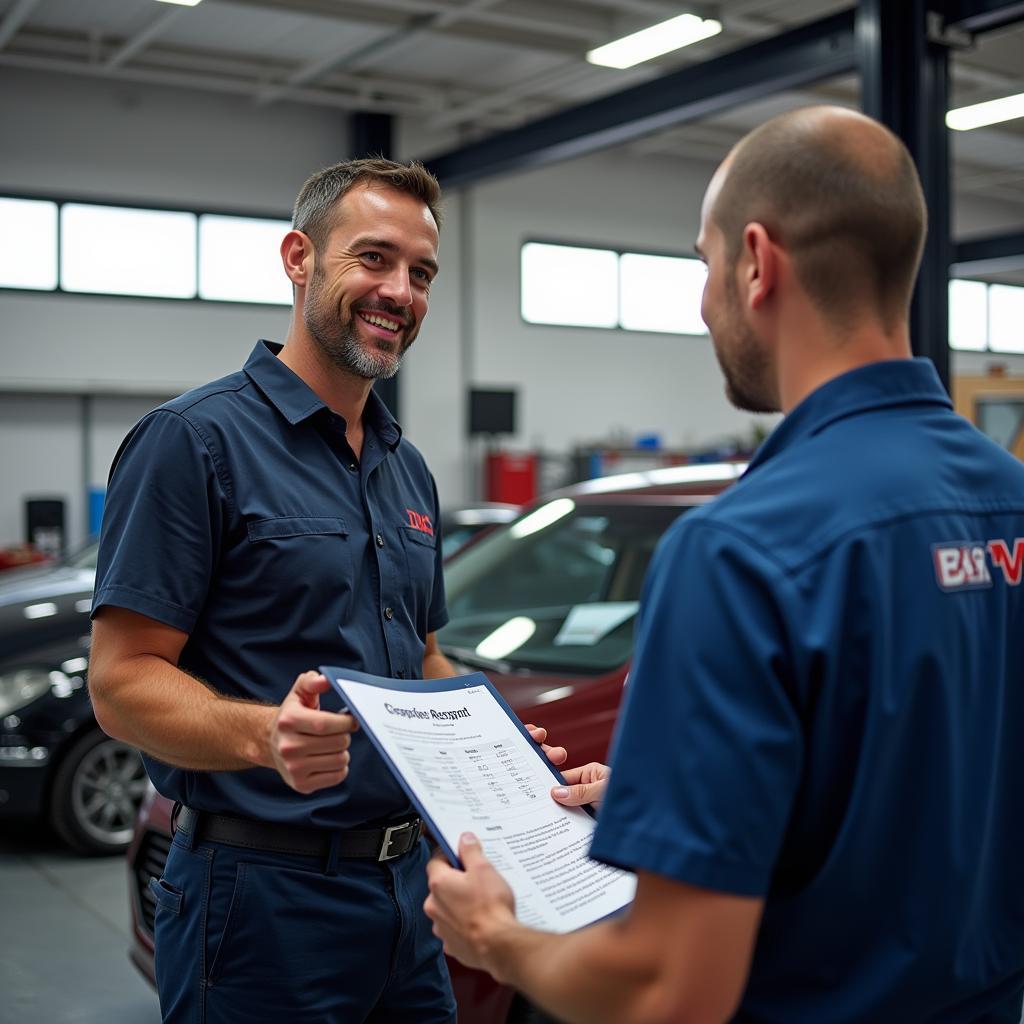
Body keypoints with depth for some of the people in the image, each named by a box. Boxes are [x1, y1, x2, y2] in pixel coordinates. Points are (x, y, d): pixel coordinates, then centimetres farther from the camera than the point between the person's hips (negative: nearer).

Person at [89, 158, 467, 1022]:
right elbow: (122, 681, -16)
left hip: (404, 883, 8)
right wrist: (265, 734, -33)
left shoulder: (409, 469, 13)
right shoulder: (195, 440, -12)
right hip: (265, 895, -7)